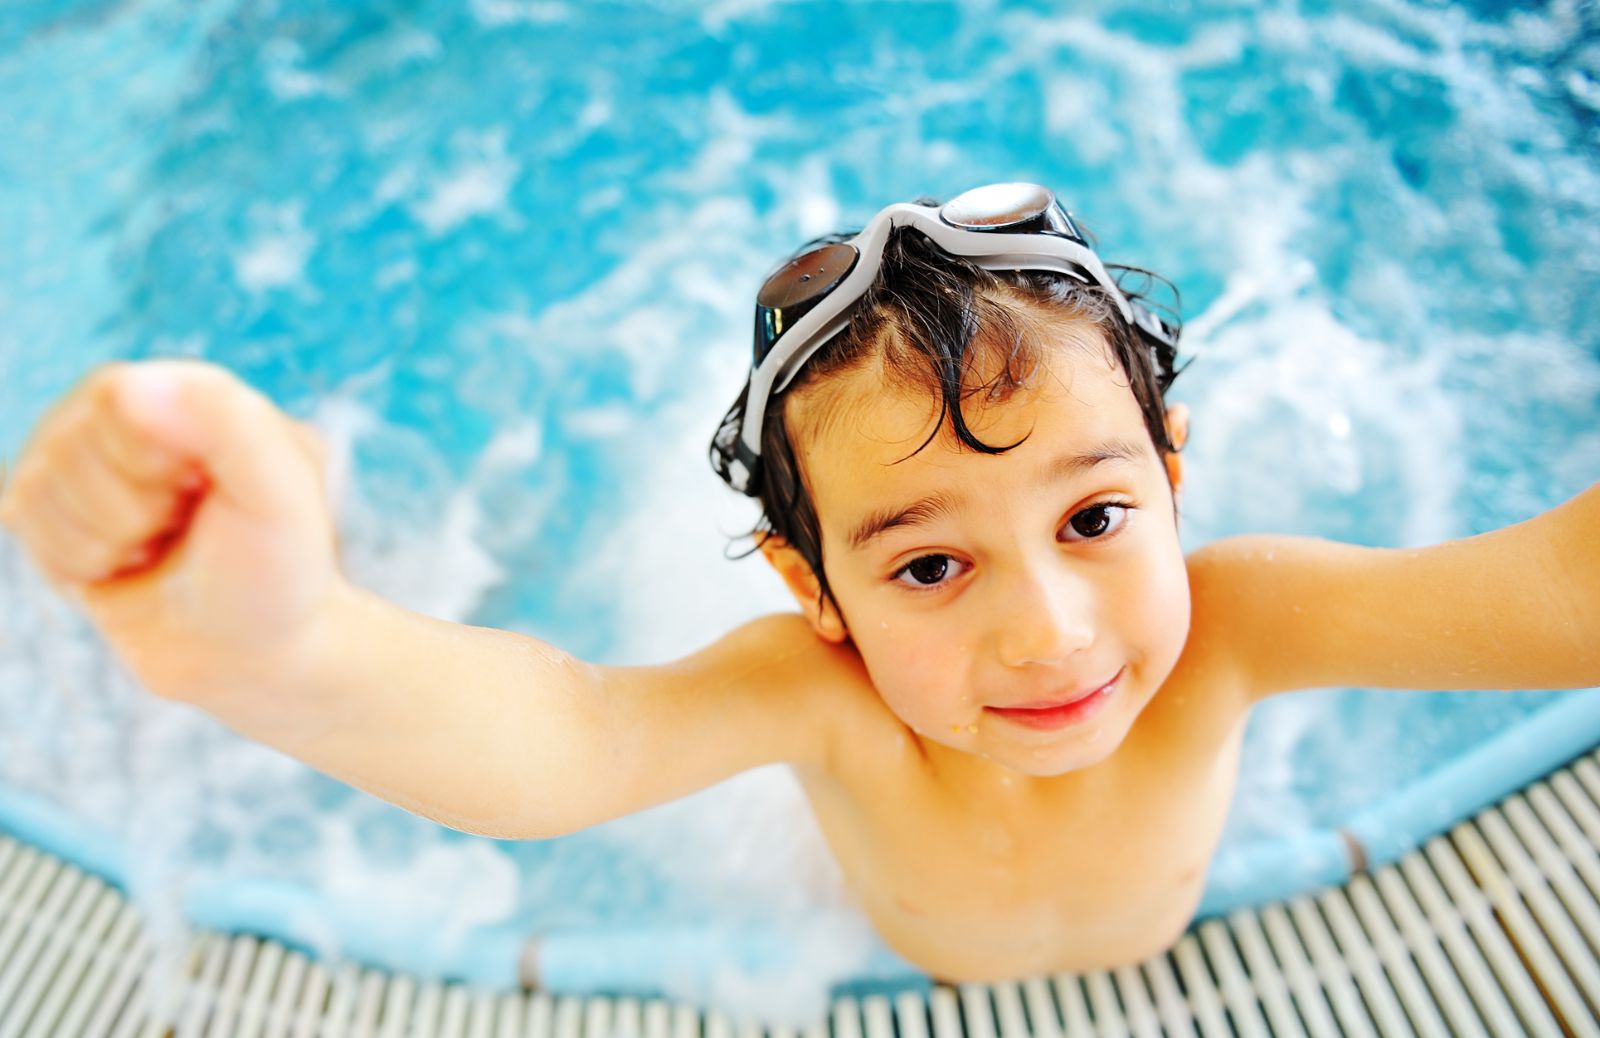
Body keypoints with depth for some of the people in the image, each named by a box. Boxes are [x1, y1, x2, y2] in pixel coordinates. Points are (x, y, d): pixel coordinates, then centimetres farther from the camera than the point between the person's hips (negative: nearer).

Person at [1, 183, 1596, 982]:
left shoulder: (1220, 622, -38)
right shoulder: (825, 690, -42)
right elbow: (553, 740, -58)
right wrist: (270, 650, -78)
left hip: (1169, 961, 1)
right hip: (922, 983, 0)